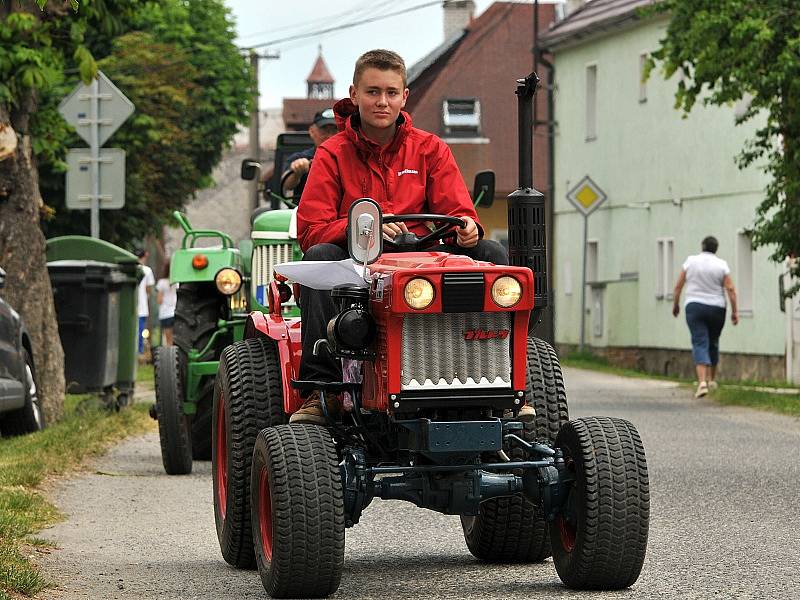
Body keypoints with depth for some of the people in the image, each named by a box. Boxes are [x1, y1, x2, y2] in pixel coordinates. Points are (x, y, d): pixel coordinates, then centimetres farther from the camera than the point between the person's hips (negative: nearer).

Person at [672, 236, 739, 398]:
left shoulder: (691, 261, 0)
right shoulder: (721, 265, 0)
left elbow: (678, 286, 1)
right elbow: (730, 289, -7)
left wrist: (675, 304, 13)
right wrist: (735, 311, -3)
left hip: (694, 307, -1)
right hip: (717, 308, 1)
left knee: (700, 343, -7)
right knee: (713, 343, 19)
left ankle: (702, 382, -24)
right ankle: (712, 379, 30)